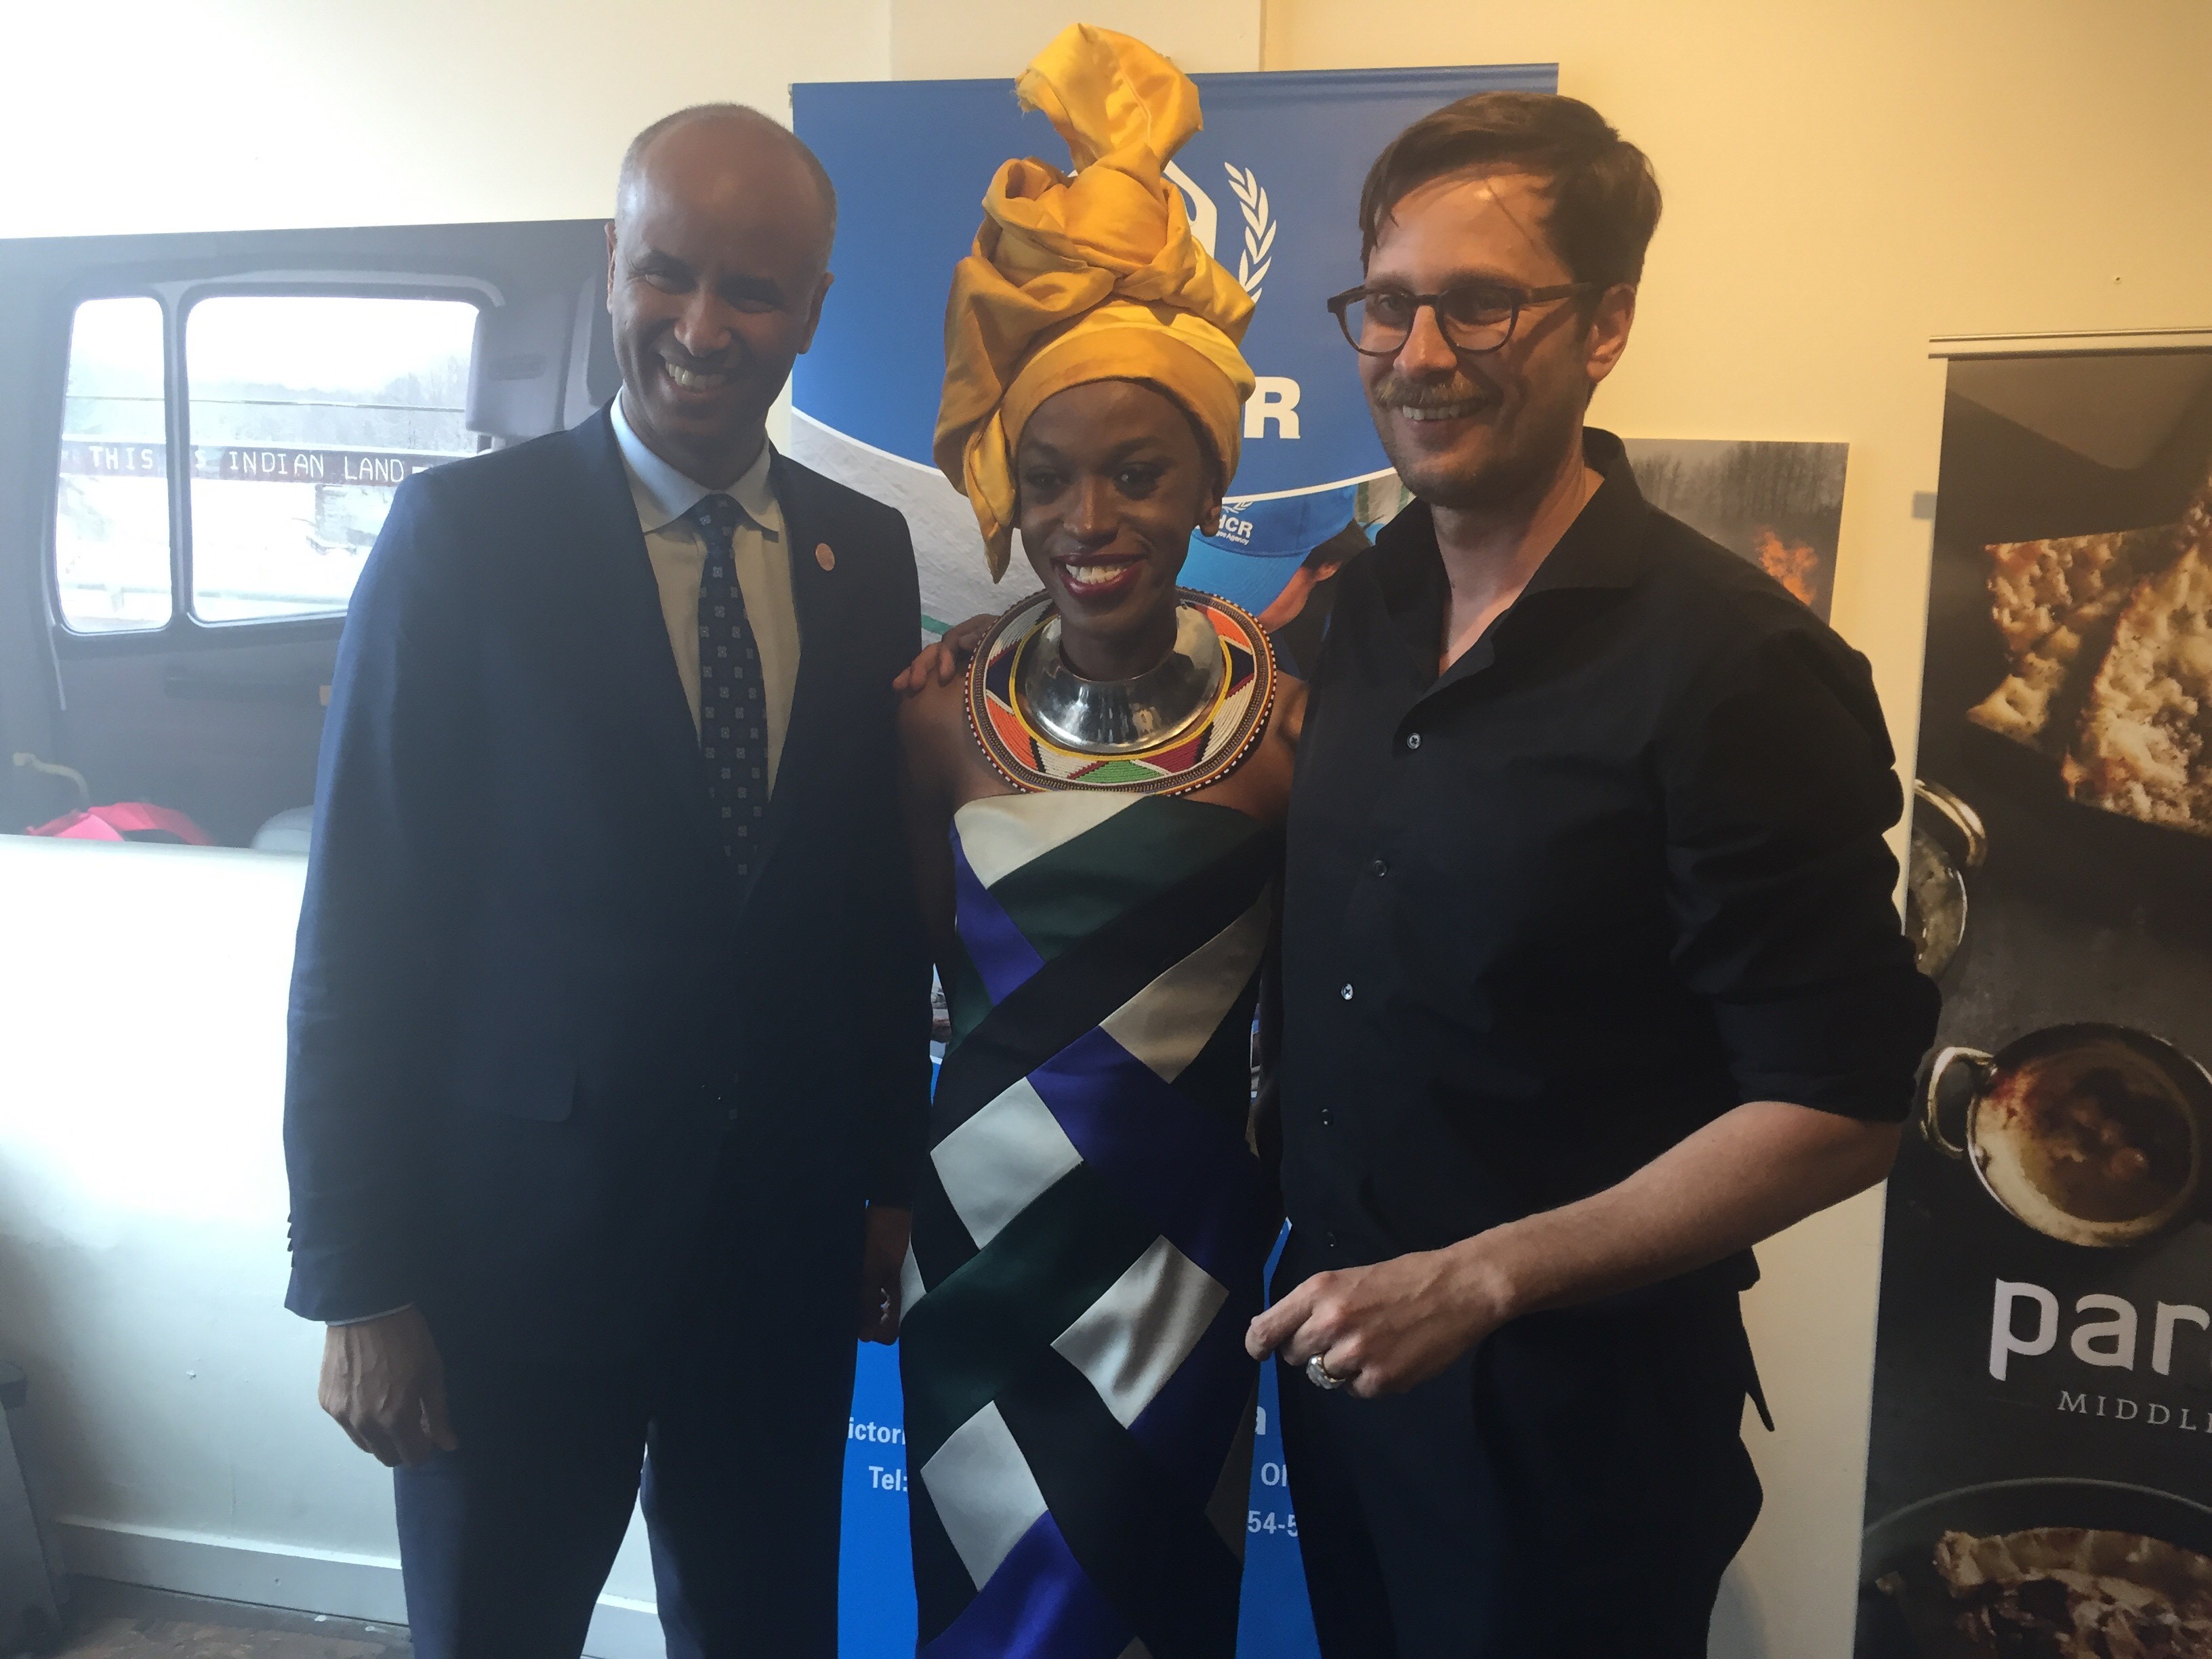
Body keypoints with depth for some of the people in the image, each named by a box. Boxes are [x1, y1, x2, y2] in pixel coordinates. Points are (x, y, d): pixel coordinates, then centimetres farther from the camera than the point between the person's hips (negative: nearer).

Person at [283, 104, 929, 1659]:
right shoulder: (465, 530, -8)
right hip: (521, 1231, -3)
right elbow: (362, 923, -9)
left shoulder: (866, 551, 3)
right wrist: (359, 1282, -9)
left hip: (788, 1238, 3)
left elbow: (884, 889, 7)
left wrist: (891, 1177, 9)